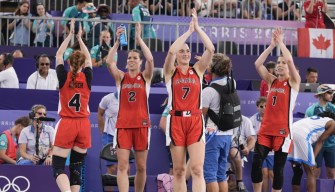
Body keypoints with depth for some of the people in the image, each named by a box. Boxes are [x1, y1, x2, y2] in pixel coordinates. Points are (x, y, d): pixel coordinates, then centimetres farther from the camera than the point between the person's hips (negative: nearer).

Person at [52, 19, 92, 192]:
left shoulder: (64, 77, -7)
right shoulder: (87, 78, -1)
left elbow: (59, 55, 8)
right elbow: (88, 58, 18)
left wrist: (71, 35, 13)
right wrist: (79, 38, 24)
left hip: (66, 125, -3)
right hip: (83, 126, 3)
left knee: (58, 166, -6)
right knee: (76, 167, 9)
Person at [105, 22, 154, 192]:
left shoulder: (145, 77, 6)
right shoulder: (120, 77, 7)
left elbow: (150, 60, -13)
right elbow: (109, 62, -11)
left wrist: (139, 39, -14)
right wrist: (117, 42, -16)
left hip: (141, 125, 0)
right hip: (123, 125, 0)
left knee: (141, 167, 7)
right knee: (122, 166, -10)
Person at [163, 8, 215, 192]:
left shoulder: (198, 69, 10)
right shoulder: (170, 71, 5)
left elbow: (211, 49, -4)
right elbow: (171, 51, -14)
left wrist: (197, 27, -4)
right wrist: (189, 31, -9)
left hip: (195, 121, 0)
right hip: (176, 121, 0)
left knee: (197, 169, -11)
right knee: (179, 170, 4)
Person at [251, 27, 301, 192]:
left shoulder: (294, 82, 1)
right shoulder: (272, 81, 13)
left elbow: (290, 60, -15)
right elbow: (258, 64, 2)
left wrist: (280, 42, -6)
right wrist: (272, 45, -1)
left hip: (282, 130, -4)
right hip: (266, 129, 4)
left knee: (278, 168, 0)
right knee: (256, 163, -9)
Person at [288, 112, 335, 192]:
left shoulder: (316, 119, 37)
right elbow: (320, 142, 9)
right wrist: (313, 158, 5)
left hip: (290, 133, 7)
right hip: (301, 135, -7)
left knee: (297, 172, 17)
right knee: (311, 173, 0)